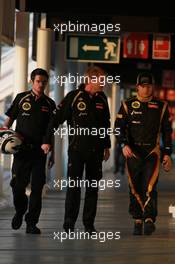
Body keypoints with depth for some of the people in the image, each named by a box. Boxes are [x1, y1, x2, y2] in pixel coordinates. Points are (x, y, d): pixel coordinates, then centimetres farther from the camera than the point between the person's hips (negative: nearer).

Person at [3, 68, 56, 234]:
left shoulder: (49, 104, 9)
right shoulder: (21, 98, 5)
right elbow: (9, 119, 11)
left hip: (40, 150, 1)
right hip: (21, 149, -1)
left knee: (37, 187, -2)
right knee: (18, 184, -2)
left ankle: (31, 223, 4)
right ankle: (20, 211, 27)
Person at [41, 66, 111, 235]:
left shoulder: (101, 99, 9)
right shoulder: (74, 97, -7)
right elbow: (56, 119, -5)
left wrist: (107, 146, 20)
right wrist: (47, 141, -7)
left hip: (96, 150, 5)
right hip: (77, 149, -5)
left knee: (93, 188, 6)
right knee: (74, 186, -6)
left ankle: (89, 224, 13)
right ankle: (69, 224, -2)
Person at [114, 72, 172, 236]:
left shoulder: (161, 106, 7)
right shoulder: (128, 105, 6)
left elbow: (167, 132, 12)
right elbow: (118, 127, 0)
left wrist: (167, 153, 6)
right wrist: (124, 144, -16)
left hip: (152, 152, -1)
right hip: (133, 152, 1)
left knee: (149, 186, -15)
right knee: (135, 189, 3)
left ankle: (149, 220, -17)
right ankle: (138, 221, 11)